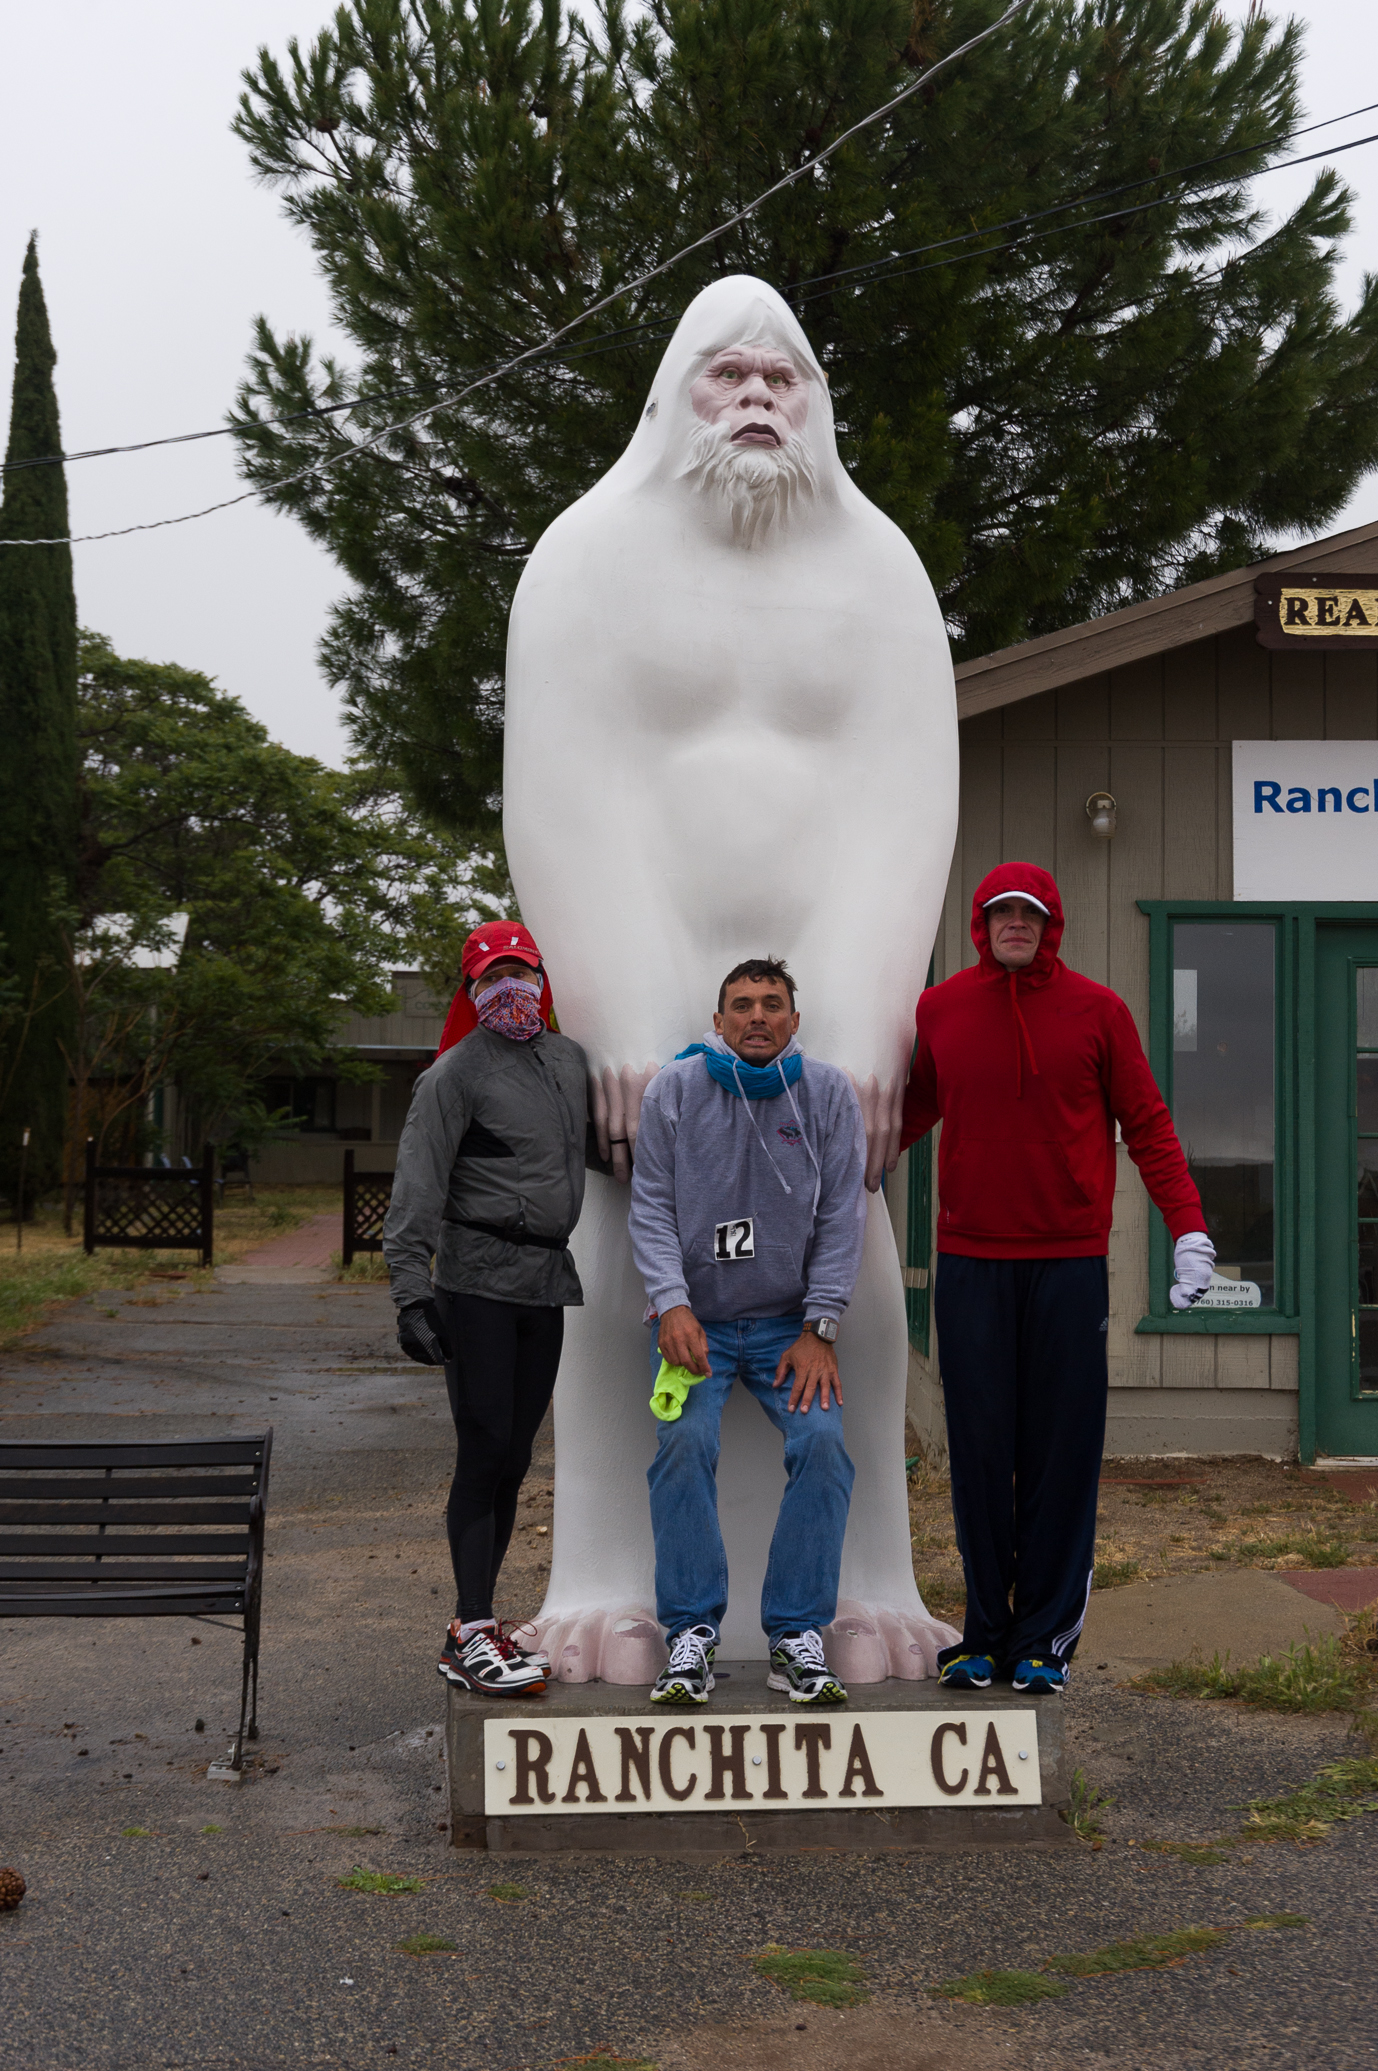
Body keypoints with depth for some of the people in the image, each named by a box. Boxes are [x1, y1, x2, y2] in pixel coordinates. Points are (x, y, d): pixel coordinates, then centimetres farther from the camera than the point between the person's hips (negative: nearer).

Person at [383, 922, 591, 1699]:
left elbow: (588, 1158, 28)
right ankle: (473, 1637, -8)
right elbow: (418, 1189, -10)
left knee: (514, 1457, 8)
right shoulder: (456, 1074, -5)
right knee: (483, 1451, -10)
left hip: (549, 1284, 6)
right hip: (479, 1280, -6)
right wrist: (411, 1293, -18)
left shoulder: (570, 1059, 15)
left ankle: (476, 1628, 14)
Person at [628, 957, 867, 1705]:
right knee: (685, 1443, -22)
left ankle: (796, 1635, -9)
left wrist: (820, 1327, -8)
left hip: (790, 1322, 1)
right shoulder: (674, 1091, 0)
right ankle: (691, 1632, -13)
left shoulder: (827, 1093, 1)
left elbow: (841, 1215, 0)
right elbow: (651, 1206, -2)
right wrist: (672, 1303, -17)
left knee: (822, 1443, -19)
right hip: (696, 1319, -1)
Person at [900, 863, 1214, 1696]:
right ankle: (983, 1634, 11)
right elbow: (915, 1111, 19)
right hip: (970, 1261, 1)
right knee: (979, 1452, 2)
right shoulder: (939, 1010, 6)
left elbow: (1146, 1122, 4)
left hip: (1070, 1263, -1)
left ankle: (1045, 1638, 9)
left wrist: (1189, 1227, -6)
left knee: (1061, 1453, 1)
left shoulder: (1097, 1010, 3)